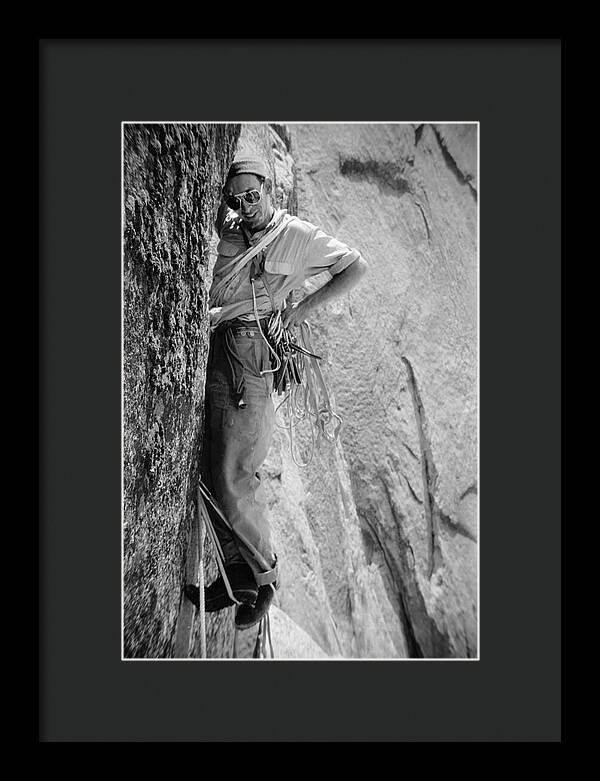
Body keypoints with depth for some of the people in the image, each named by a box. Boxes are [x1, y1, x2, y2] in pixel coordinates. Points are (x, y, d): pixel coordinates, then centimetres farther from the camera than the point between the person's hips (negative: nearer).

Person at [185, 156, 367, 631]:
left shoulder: (296, 234, 6)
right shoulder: (228, 229, 18)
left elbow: (357, 267, 9)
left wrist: (304, 307, 2)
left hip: (250, 353, -6)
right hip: (212, 350, 6)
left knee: (232, 477, -8)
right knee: (213, 472, 5)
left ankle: (264, 574, 12)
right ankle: (238, 573, 18)